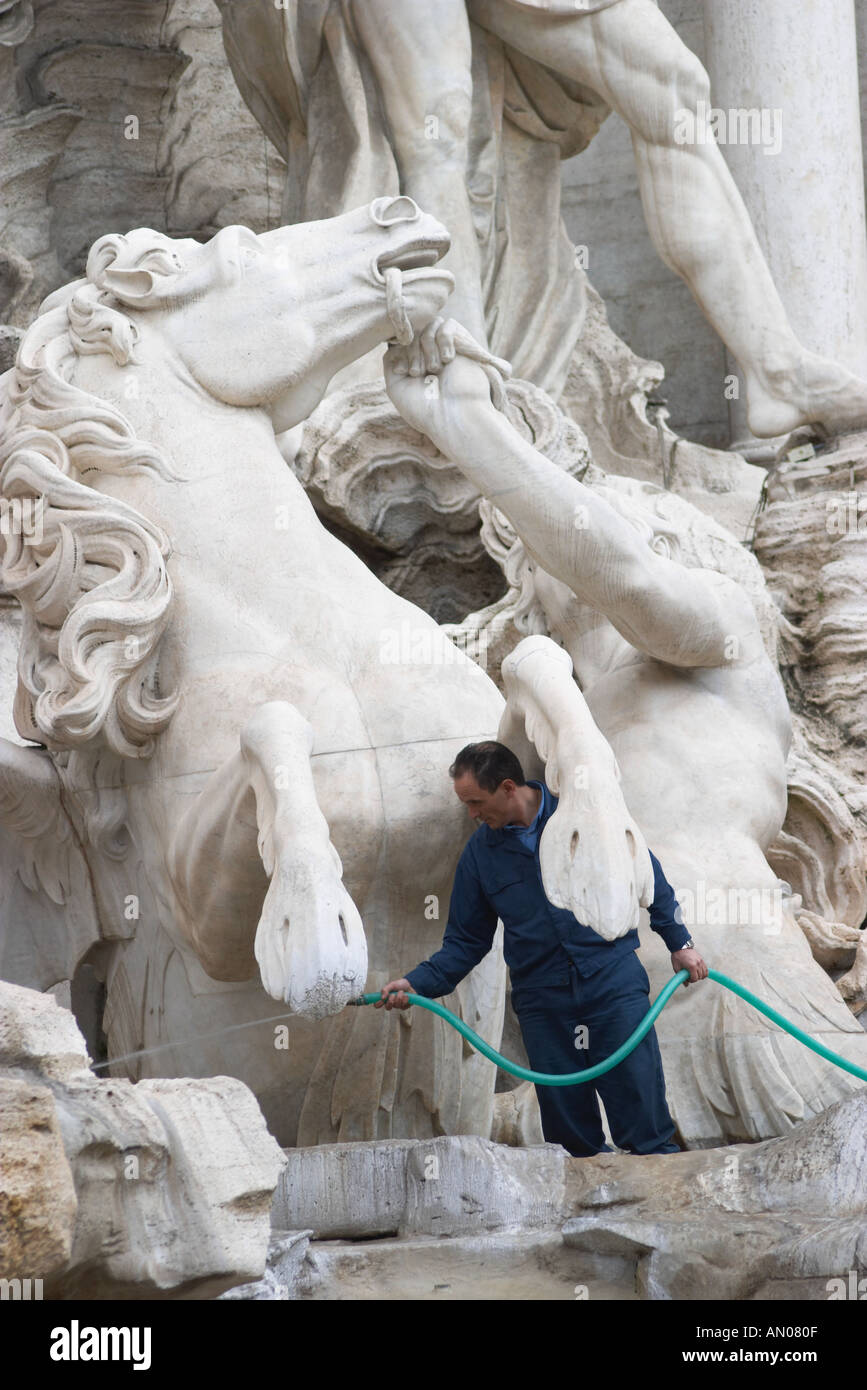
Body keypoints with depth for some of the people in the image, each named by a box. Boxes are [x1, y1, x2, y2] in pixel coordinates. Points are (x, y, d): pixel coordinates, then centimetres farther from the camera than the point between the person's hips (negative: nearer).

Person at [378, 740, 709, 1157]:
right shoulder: (479, 853, 7)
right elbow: (465, 942, 11)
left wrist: (679, 941, 8)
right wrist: (417, 983, -3)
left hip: (614, 984, -2)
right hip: (542, 1003, 3)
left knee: (644, 1119, -7)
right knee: (568, 1128, 1)